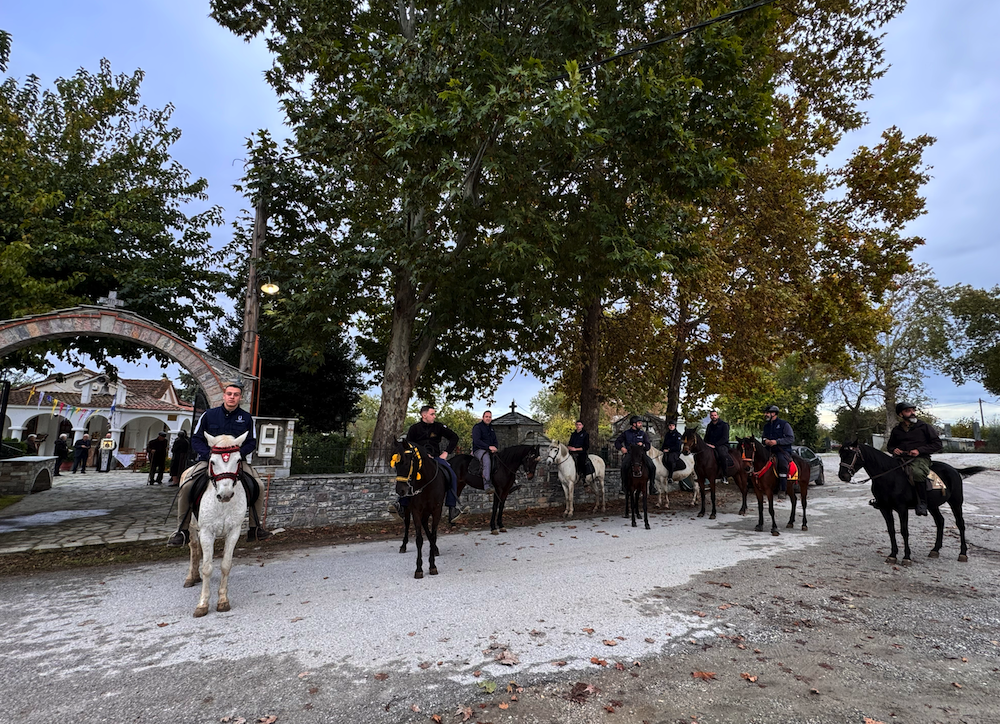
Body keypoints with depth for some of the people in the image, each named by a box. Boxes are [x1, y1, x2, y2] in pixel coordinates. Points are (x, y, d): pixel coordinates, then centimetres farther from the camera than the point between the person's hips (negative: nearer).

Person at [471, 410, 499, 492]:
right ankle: (487, 485, -42)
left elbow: (495, 442, 21)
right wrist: (489, 447, -25)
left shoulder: (492, 429, 22)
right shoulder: (477, 427, -3)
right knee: (487, 461, -37)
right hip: (479, 450, -8)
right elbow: (477, 441, -16)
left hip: (490, 451, 8)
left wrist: (495, 447, -4)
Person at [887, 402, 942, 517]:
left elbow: (937, 444, 4)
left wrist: (919, 450, -10)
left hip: (920, 458, -4)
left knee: (917, 472, -38)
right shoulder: (896, 430, 16)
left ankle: (922, 502, -23)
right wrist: (894, 449, 3)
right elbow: (890, 445, 28)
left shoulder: (924, 426, 6)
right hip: (901, 458, 4)